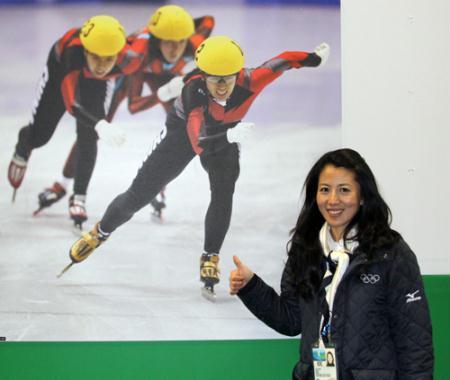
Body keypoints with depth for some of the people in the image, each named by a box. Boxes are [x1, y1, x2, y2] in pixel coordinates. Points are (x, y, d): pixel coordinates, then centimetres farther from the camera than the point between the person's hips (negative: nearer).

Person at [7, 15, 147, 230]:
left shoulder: (129, 59, -43)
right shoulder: (73, 52, -49)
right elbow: (71, 103, -56)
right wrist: (100, 125, -71)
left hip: (98, 82, 1)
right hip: (61, 67, -1)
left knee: (88, 137, -13)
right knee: (39, 136, 8)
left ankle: (78, 198, 5)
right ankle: (22, 150, 46)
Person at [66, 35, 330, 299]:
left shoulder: (247, 82, -35)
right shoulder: (195, 91, -42)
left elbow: (280, 62, -22)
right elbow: (199, 144, -51)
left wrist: (315, 58, -14)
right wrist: (230, 136, -68)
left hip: (226, 133, 2)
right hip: (184, 130, -2)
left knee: (223, 195, -22)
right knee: (139, 194, 2)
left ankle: (210, 259, -5)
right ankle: (100, 233, 27)